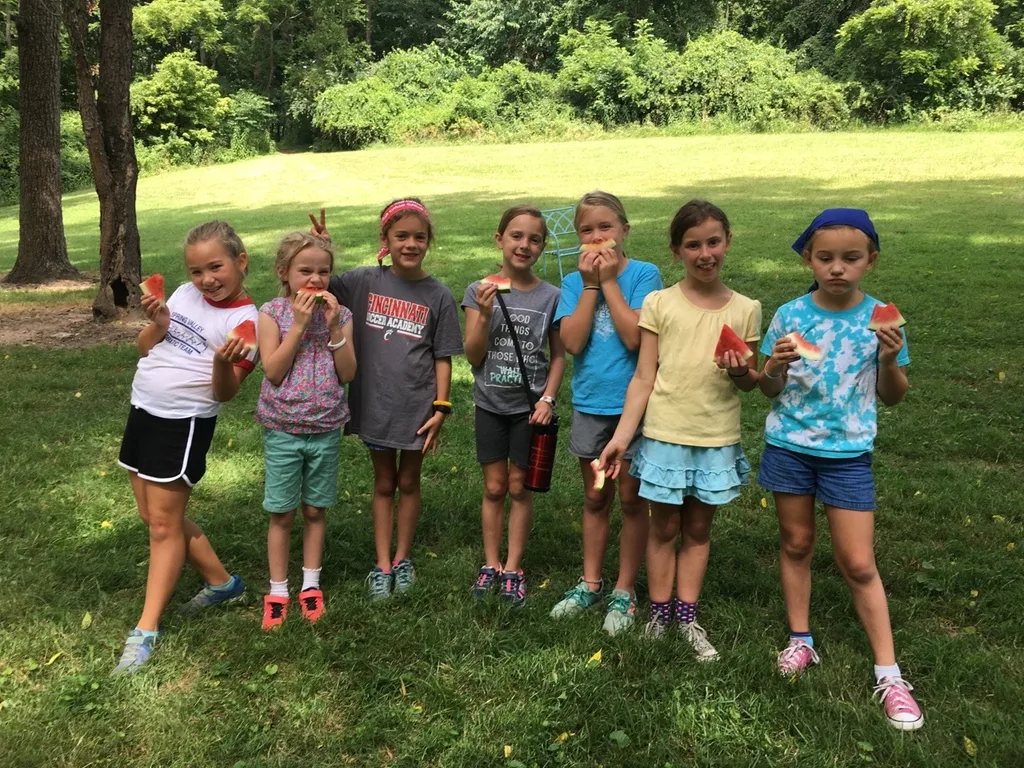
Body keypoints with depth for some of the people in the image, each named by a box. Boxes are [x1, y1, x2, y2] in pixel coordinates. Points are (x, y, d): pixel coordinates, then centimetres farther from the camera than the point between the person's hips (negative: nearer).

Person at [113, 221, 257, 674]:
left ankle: (146, 631, 8)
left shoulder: (246, 319, -13)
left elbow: (226, 393, -16)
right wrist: (158, 326, -9)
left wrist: (224, 363, -36)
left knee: (164, 524, -2)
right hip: (143, 411, 8)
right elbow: (144, 349, 11)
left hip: (184, 423, -8)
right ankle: (221, 583, 31)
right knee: (155, 518, 15)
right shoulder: (184, 295, 6)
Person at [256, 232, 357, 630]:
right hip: (283, 428, -2)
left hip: (326, 428, 2)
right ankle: (278, 591, 21)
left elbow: (347, 374, -7)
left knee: (316, 510, 13)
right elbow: (273, 371, -16)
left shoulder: (340, 314, -1)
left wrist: (334, 327, -17)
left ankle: (311, 584, 29)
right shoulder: (271, 313, -7)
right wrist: (298, 324, -20)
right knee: (282, 514, 7)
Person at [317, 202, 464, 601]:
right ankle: (382, 566, 25)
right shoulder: (364, 281, -4)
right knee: (383, 483, 14)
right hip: (374, 402, 1)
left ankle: (403, 559, 32)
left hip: (417, 406, -1)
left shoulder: (438, 296, -6)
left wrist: (440, 408, -7)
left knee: (408, 482, 15)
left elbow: (442, 358, -3)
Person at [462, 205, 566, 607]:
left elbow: (558, 354, 1)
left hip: (529, 406, 0)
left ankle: (514, 568, 22)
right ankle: (491, 564, 25)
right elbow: (473, 355, -7)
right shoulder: (480, 291, -4)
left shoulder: (550, 296, -5)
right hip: (491, 404, 1)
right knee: (494, 487, 10)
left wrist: (548, 398, -10)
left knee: (519, 487, 9)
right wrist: (485, 314, -20)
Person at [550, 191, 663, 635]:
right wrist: (590, 285, -14)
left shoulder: (643, 274, -8)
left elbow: (634, 337, -20)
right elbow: (572, 342, -12)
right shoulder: (574, 283, 2)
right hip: (590, 403, 3)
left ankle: (625, 590, 24)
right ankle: (591, 583, 32)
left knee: (632, 499, 8)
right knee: (595, 499, 17)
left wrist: (609, 281, -16)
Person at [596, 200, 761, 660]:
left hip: (717, 440, 2)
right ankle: (659, 616, 24)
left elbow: (751, 382, 8)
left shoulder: (745, 309, 1)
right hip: (665, 435, -1)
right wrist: (621, 437, -7)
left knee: (698, 529, 13)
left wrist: (743, 374, -16)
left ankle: (687, 618, 25)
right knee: (664, 528, 10)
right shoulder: (659, 304, -4)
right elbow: (643, 379, -2)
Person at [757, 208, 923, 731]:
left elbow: (892, 397, 2)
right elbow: (771, 390, 0)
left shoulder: (880, 318, -6)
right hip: (789, 446, 1)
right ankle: (801, 640, 31)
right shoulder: (790, 315, -6)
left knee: (858, 563, 2)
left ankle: (888, 674, 13)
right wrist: (775, 367, -21)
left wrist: (889, 361, -17)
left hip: (848, 453, -1)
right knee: (795, 543, 13)